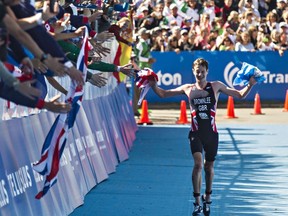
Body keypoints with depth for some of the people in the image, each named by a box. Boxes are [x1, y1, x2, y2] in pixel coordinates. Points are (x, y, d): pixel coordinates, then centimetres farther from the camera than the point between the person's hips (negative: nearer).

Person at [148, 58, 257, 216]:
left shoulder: (216, 86, 4)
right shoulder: (188, 89, 6)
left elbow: (240, 95, 6)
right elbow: (163, 94, 14)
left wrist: (250, 85, -11)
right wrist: (154, 86, -4)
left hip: (211, 132, 1)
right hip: (196, 133, -1)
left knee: (209, 166, 11)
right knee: (198, 164, -17)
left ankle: (207, 198, 33)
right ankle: (197, 202, -11)